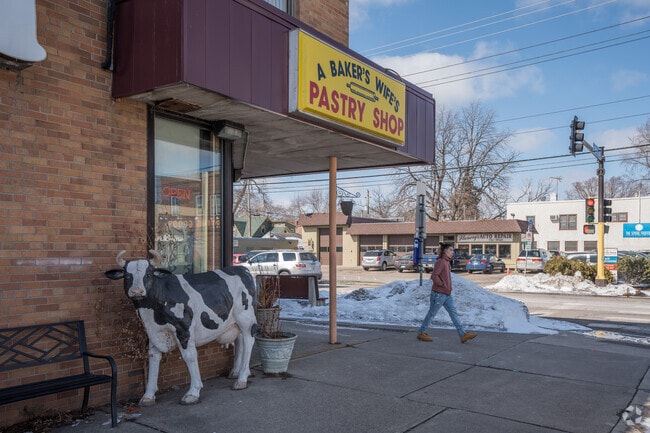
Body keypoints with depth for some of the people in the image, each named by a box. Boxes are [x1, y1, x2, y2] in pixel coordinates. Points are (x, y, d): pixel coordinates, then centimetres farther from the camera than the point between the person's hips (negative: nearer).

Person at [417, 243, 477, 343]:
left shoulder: (447, 262, 14)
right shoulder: (440, 262, -15)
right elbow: (434, 276, -24)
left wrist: (448, 287, 15)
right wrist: (443, 285, -16)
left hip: (447, 294, 9)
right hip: (439, 294, -9)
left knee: (453, 313, 3)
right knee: (431, 314, 1)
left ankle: (463, 335, 1)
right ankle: (421, 333, 14)